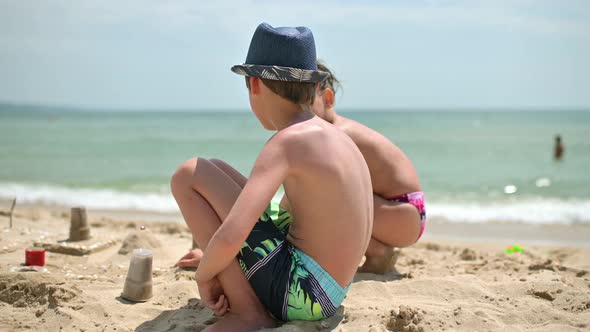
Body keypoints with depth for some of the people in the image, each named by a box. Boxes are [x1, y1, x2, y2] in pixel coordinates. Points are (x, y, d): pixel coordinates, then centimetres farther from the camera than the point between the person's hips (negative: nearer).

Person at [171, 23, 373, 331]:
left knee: (189, 175, -8)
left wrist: (204, 274, -6)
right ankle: (256, 305, 10)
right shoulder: (337, 137, 9)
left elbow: (231, 237, -29)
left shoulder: (288, 141, -18)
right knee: (215, 171, 17)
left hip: (297, 293, -9)